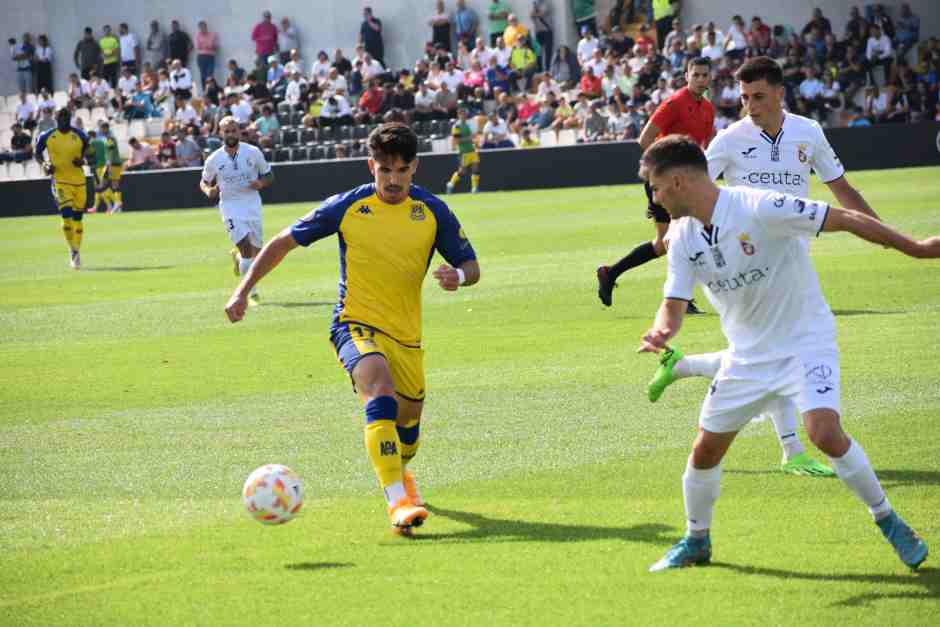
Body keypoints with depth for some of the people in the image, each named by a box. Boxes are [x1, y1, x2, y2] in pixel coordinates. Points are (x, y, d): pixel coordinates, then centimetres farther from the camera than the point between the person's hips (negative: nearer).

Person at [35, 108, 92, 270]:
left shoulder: (80, 135, 1)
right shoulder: (47, 137, -3)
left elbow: (87, 152, 15)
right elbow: (38, 153, 11)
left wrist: (83, 160, -6)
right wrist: (44, 164, -7)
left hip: (79, 180, 3)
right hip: (60, 180, -3)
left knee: (78, 217, 9)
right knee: (67, 214, -18)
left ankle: (76, 251, 23)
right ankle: (73, 251, -6)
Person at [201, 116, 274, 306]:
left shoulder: (253, 152, -4)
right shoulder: (214, 159, -3)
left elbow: (269, 175, 6)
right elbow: (204, 182, 11)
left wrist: (261, 183, -16)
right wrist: (209, 191, -12)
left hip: (253, 204, 2)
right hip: (230, 207, -2)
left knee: (257, 251, 9)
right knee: (246, 248, -17)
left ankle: (237, 255, 46)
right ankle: (252, 293, -7)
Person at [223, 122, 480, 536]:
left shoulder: (432, 212, -1)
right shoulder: (347, 207, -6)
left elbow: (471, 266, 4)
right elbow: (284, 242, 3)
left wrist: (458, 276, -20)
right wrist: (244, 289, -3)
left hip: (407, 335, 4)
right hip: (356, 327, -4)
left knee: (408, 428, 13)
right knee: (382, 395, -32)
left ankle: (398, 472, 51)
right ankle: (398, 502, -40)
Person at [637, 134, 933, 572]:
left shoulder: (759, 209, -24)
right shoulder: (682, 237, -2)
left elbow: (845, 220, -20)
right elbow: (673, 305, -1)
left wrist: (916, 248, -18)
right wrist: (660, 333, -26)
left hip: (803, 344, -6)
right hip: (746, 357, 6)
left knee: (825, 433, -26)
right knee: (704, 451, 8)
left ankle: (888, 521, -6)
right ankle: (696, 541, 32)